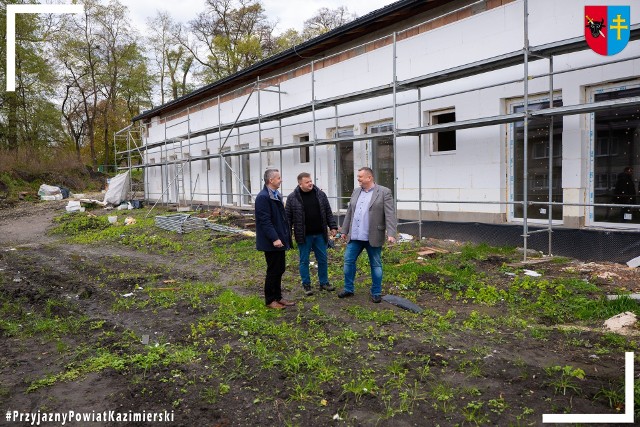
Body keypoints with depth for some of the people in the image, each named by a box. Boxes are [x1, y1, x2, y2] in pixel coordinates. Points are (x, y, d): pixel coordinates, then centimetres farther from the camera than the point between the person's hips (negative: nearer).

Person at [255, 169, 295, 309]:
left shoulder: (276, 195, 13)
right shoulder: (263, 197, -17)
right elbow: (265, 221, -22)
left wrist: (286, 236, 16)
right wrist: (274, 238, -25)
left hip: (279, 239, 9)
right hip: (271, 242, -9)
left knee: (279, 270, 15)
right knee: (273, 271, 1)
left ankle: (278, 297, 27)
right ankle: (270, 300, 15)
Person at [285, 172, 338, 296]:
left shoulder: (320, 194, 3)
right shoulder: (292, 198, -6)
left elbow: (328, 213, 9)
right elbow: (288, 217, -2)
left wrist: (333, 227, 4)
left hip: (320, 234, 3)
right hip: (303, 236, -3)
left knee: (322, 260, 11)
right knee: (304, 261, 7)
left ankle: (324, 282, 26)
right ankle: (306, 285, 21)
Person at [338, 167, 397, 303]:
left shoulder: (384, 192, -8)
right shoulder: (356, 192, 10)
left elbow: (390, 215, -13)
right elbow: (349, 213, 15)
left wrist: (391, 234, -22)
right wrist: (345, 230, 15)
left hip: (373, 237, -5)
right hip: (355, 236, 5)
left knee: (376, 265, 7)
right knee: (348, 261, 8)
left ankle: (376, 293, 18)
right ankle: (349, 289, 22)